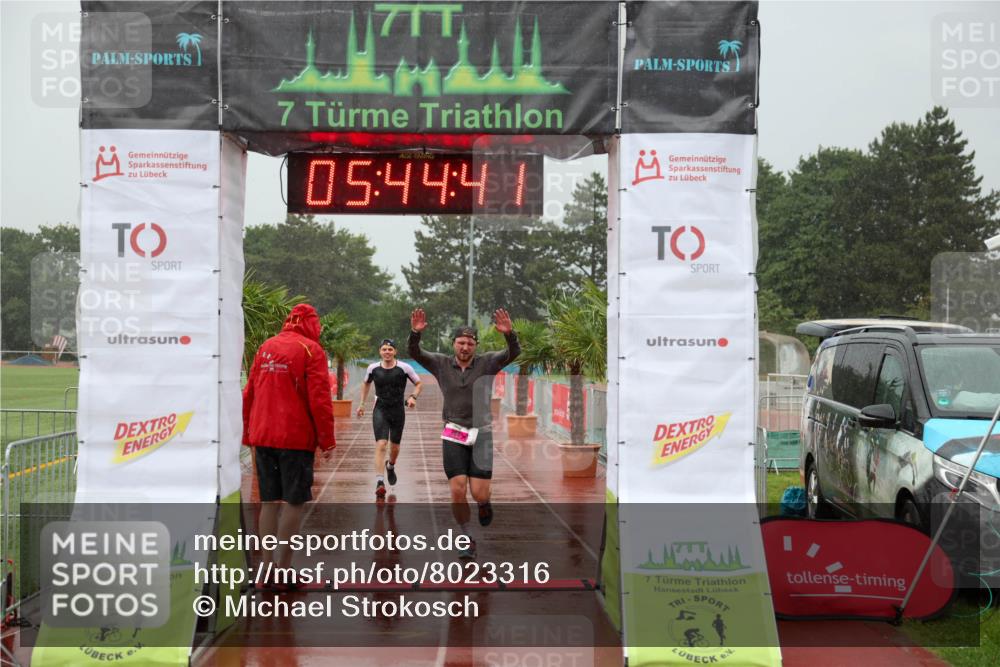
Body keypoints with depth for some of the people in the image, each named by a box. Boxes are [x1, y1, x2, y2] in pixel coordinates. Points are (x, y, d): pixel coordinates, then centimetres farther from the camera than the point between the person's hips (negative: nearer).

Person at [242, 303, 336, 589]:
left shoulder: (266, 347, 12)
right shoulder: (310, 349, -6)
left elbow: (249, 393, 14)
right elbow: (319, 398, -12)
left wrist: (248, 434, 19)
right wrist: (327, 440, -6)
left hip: (263, 437, 6)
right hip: (295, 437, -6)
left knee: (269, 502, 11)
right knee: (294, 502, 0)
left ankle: (267, 569, 13)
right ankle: (283, 572, -1)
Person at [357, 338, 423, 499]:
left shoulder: (404, 368, -9)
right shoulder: (373, 368, -3)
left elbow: (419, 384, 2)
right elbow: (366, 384, 18)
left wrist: (413, 396, -16)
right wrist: (362, 404, 17)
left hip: (398, 411, 1)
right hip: (380, 410, -1)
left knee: (395, 447, 15)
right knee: (381, 444, -18)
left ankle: (390, 466, 49)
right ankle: (379, 482, -23)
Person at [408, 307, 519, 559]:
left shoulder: (487, 363, 0)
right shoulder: (441, 364, 4)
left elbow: (514, 352, -13)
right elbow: (414, 352, -6)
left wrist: (509, 333, -33)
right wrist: (415, 332, -26)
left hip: (481, 434, -1)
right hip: (453, 436, 1)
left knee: (479, 494, -6)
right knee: (458, 492, -8)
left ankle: (485, 503, 33)